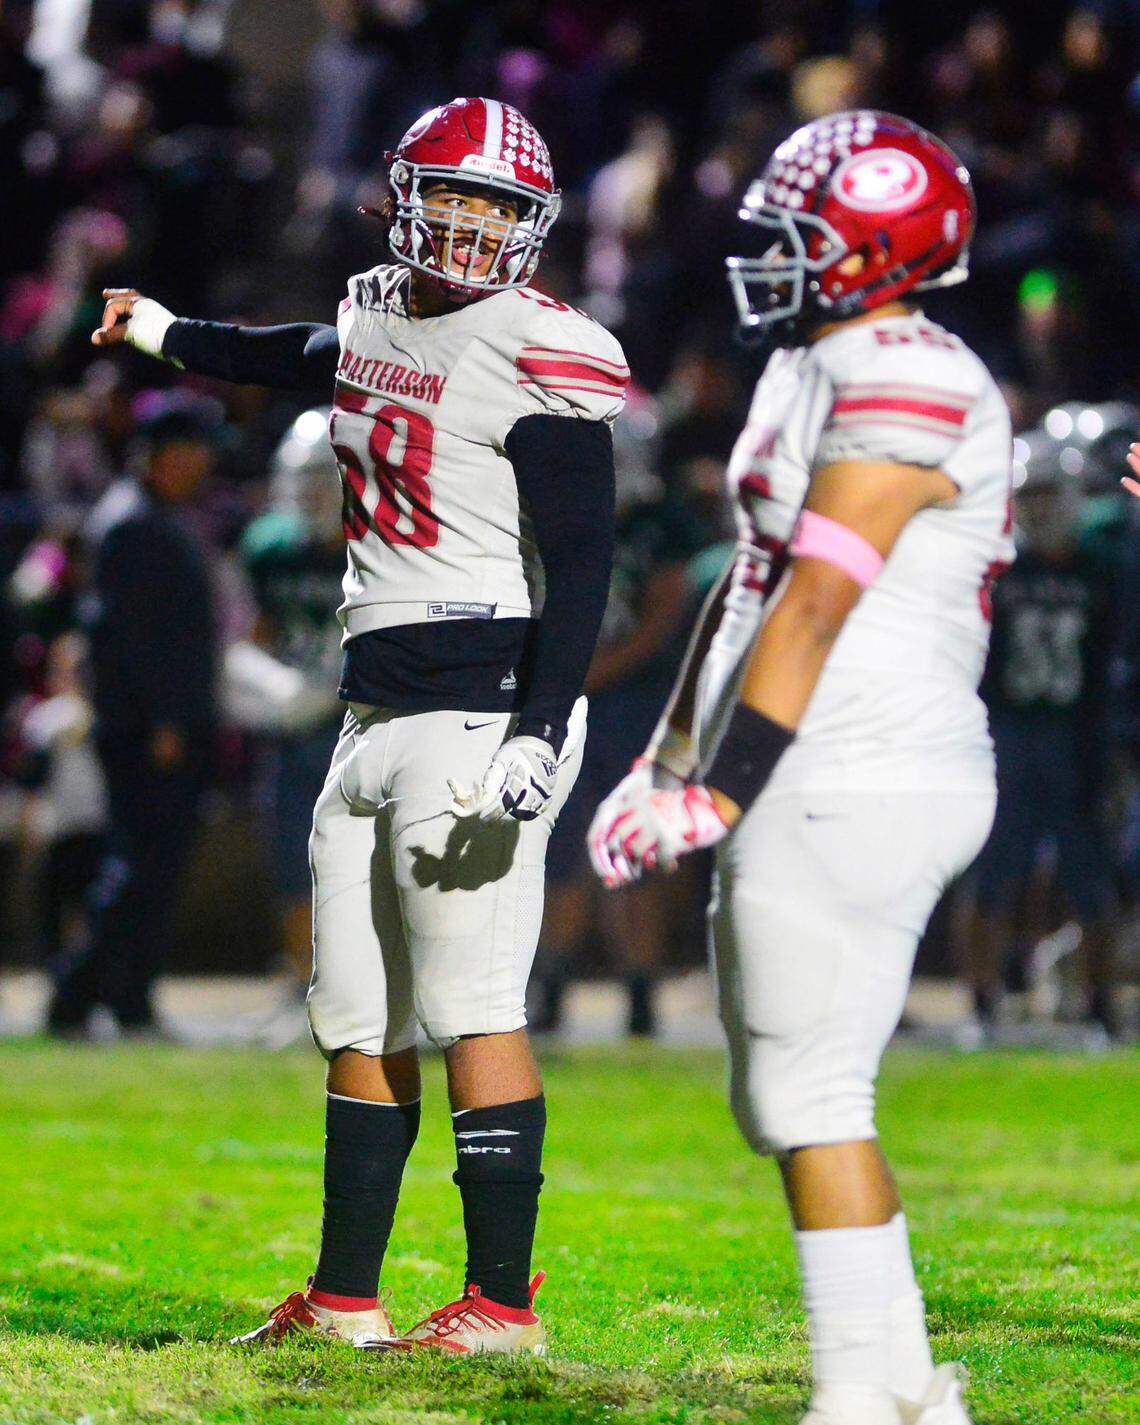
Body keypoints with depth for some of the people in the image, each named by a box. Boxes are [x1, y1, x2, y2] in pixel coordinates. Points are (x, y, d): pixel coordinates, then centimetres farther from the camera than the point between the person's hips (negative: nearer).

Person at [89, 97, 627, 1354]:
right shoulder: (377, 318, 14)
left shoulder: (539, 359, -10)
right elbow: (305, 360, 40)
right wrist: (167, 335, 57)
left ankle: (504, 1300, -6)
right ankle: (343, 1297, 16)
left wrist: (539, 735, -25)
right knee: (359, 1021, 10)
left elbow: (578, 567, -15)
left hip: (481, 706, -8)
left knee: (472, 1011, -10)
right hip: (375, 715, 8)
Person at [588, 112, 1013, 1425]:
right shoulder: (818, 371, 18)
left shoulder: (903, 379, -14)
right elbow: (750, 590, 23)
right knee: (778, 1095, 13)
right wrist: (665, 765, 25)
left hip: (853, 786, -10)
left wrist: (725, 789, -19)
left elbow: (815, 606, -19)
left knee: (811, 1096, -8)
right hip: (824, 788, 10)